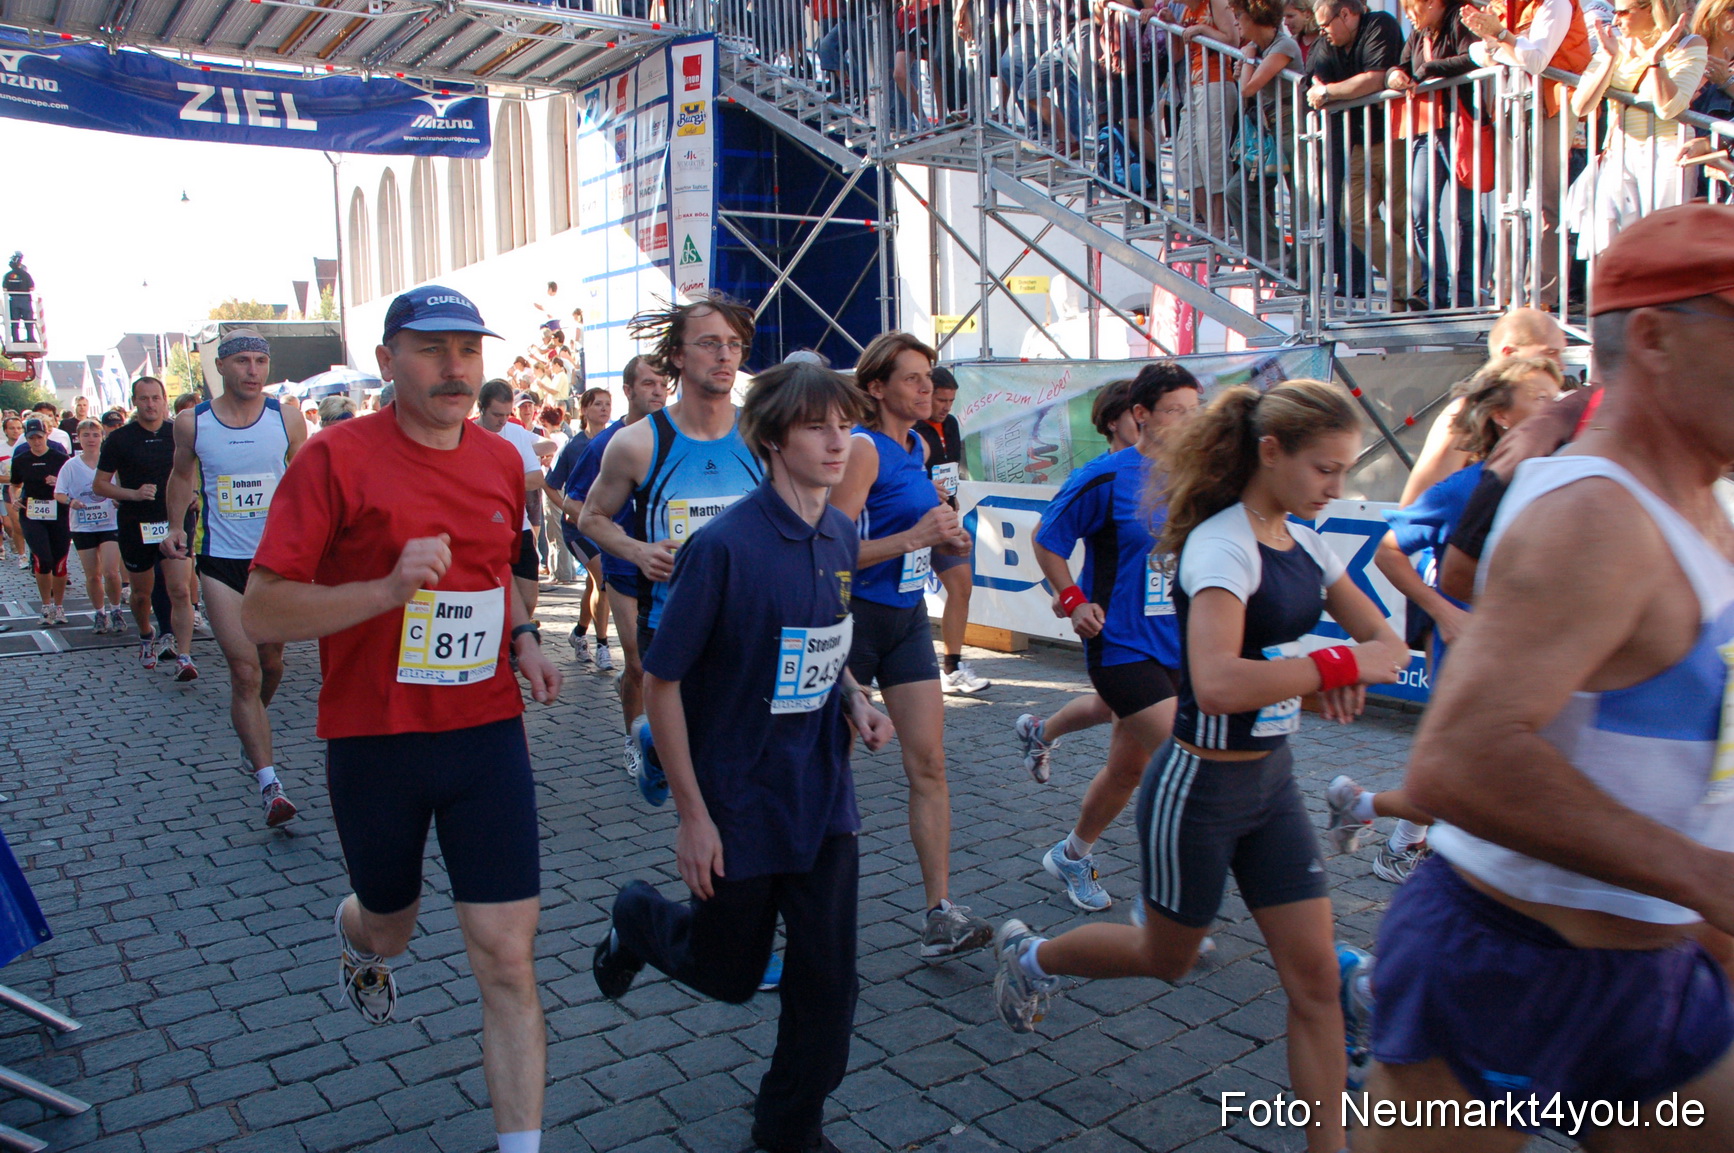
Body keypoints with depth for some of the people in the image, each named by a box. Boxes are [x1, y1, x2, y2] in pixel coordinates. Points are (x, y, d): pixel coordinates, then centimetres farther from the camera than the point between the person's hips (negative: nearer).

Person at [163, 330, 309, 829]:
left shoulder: (287, 419, -3)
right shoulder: (192, 423, -2)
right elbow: (182, 474, 17)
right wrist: (176, 526, 9)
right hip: (221, 562, -1)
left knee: (271, 664, 15)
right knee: (244, 672, -9)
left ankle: (251, 739, 45)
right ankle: (269, 784, -9)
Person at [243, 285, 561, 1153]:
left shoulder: (502, 461, 3)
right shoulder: (337, 457, -12)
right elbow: (262, 612, -14)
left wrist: (522, 640, 2)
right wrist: (390, 588, -28)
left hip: (486, 733, 2)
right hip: (374, 742, -2)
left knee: (507, 959, -3)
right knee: (391, 924, 23)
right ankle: (357, 940, 61)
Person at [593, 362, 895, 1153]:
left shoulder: (840, 536, -1)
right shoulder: (725, 545, -21)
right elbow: (661, 681, -16)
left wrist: (854, 701, -4)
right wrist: (692, 815, -15)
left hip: (822, 798, 5)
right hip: (739, 804, -5)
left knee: (828, 975, 8)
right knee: (728, 972, 15)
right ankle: (638, 918, 47)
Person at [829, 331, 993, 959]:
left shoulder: (919, 447, 10)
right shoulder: (863, 448, -15)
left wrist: (943, 536, 7)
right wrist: (914, 537, -30)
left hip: (908, 617, 7)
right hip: (857, 617, -7)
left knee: (928, 762, -1)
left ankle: (940, 913, 1)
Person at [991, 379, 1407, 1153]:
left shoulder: (1303, 544, 4)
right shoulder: (1222, 544, -22)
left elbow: (1385, 640, 10)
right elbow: (1217, 683, -37)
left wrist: (1347, 674, -12)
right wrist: (1341, 662, -28)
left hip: (1272, 779, 7)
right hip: (1201, 788, -7)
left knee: (1315, 976, 7)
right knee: (1167, 958, 15)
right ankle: (1028, 957, 41)